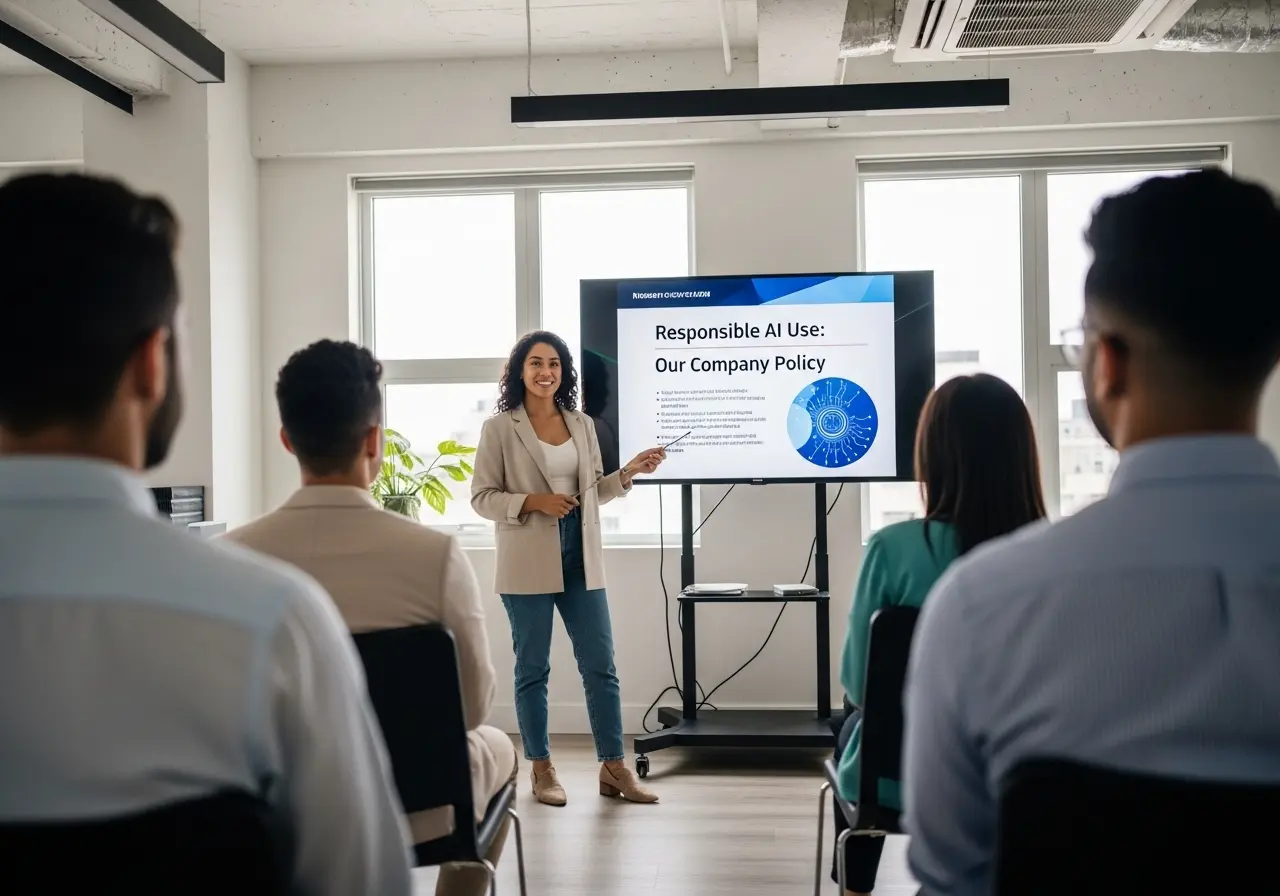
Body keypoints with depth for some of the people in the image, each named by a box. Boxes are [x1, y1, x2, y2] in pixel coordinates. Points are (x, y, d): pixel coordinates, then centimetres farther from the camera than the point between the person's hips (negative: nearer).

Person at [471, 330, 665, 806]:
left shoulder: (582, 425, 10)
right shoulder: (499, 429, -4)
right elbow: (482, 496, -5)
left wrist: (628, 472, 0)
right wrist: (533, 502, -19)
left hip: (581, 558, 4)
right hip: (529, 563, -4)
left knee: (600, 664, 5)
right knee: (533, 668, 5)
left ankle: (614, 767, 13)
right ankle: (541, 770, 17)